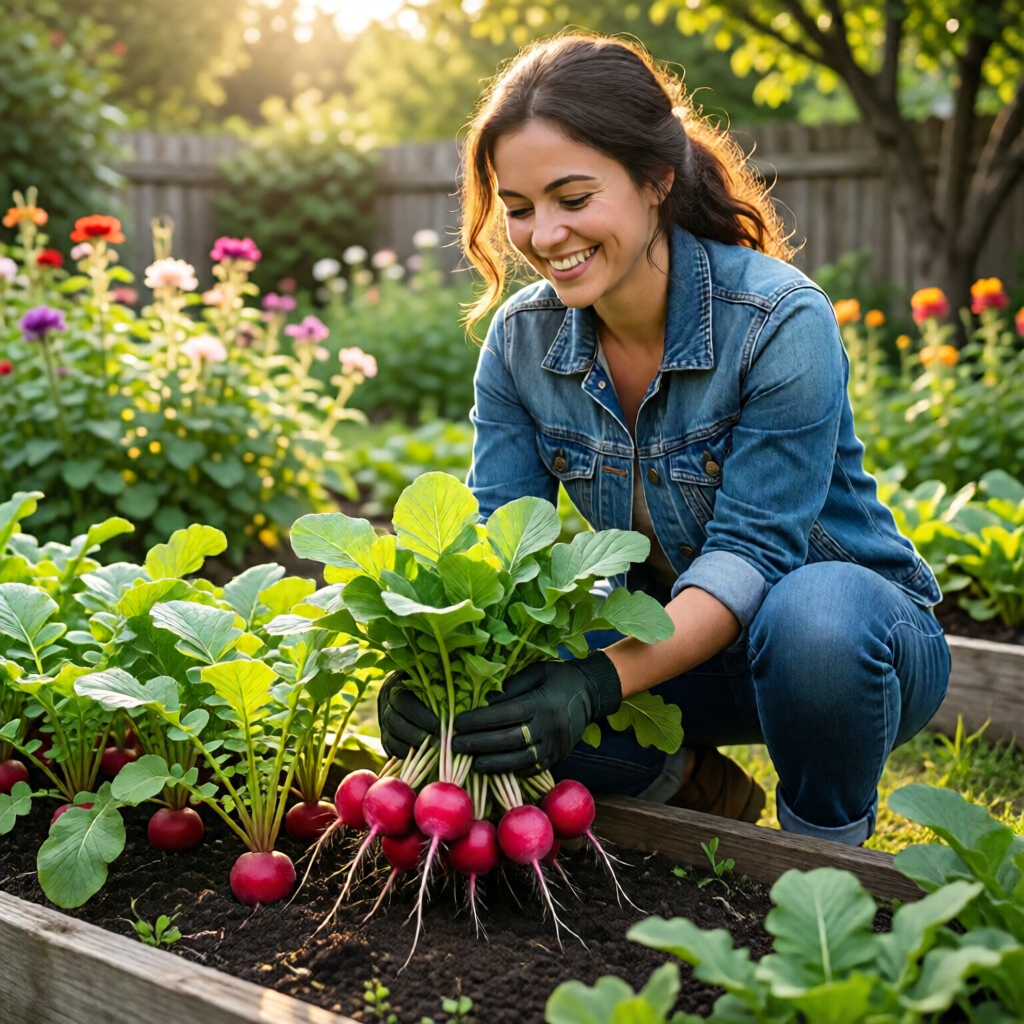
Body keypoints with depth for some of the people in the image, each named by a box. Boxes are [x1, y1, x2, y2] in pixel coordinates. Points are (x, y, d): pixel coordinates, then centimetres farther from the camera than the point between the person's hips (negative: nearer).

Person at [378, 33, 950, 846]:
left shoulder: (781, 322, -24)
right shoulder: (520, 338, -8)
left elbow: (750, 552, -28)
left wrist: (600, 682, -43)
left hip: (849, 630, -3)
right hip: (672, 644, 4)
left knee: (817, 611, -39)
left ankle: (828, 848, -8)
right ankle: (697, 792, 4)